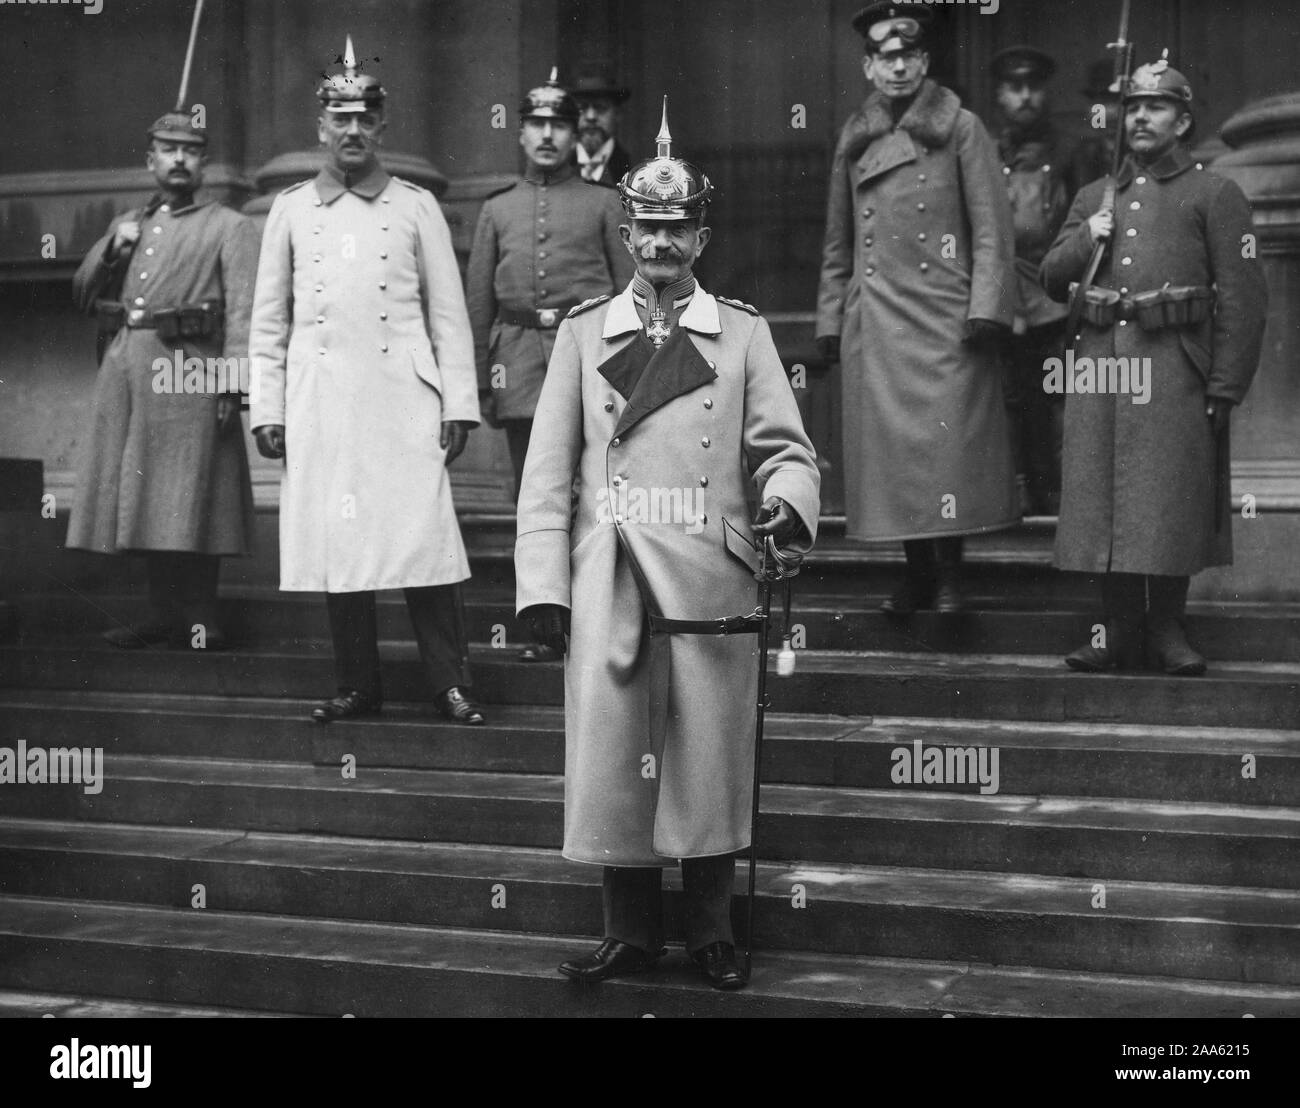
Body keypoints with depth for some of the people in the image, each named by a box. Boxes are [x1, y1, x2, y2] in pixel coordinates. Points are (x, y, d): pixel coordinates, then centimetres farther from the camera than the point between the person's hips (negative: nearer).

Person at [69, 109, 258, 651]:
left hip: (188, 369, -5)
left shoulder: (230, 227, 5)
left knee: (190, 498, -7)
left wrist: (232, 383, -17)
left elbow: (243, 311, -5)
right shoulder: (127, 224, 21)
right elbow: (82, 293, 21)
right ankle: (163, 611, 11)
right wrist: (111, 249, 3)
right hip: (124, 365, 5)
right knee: (140, 494, 5)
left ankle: (199, 620, -3)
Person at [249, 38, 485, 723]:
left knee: (421, 533, -7)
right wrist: (267, 409, 5)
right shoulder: (290, 210, 11)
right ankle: (357, 686, 12)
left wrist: (458, 404, -1)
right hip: (320, 402, 2)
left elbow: (448, 314, 7)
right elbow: (269, 320, 12)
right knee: (335, 539, 2)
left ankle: (450, 684, -1)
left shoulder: (416, 207, 8)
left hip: (402, 395, -2)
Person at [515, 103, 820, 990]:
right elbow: (550, 468, 6)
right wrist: (543, 582, -2)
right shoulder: (583, 334, 10)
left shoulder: (744, 334, 9)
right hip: (608, 583, 1)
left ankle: (712, 933, 17)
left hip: (710, 579, 0)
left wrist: (789, 500, -19)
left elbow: (783, 445, 4)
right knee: (610, 756, 1)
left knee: (710, 758, 3)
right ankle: (632, 932, 15)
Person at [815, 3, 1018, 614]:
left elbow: (991, 231, -2)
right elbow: (838, 243, 19)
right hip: (874, 324, 4)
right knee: (888, 448, 3)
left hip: (944, 319, -4)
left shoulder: (961, 129, 3)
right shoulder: (853, 140, 14)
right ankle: (916, 571, 15)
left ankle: (950, 573, 2)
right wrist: (830, 322, 14)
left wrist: (985, 310, -11)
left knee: (947, 444, -8)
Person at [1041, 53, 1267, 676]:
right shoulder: (1093, 198, 20)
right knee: (1103, 501, 2)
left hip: (1174, 372, -4)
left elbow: (1242, 299, -2)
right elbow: (1052, 280, 20)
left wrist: (1226, 387, -10)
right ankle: (1121, 630, 10)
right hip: (1098, 367, 4)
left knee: (1170, 505, -4)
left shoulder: (1215, 196, 5)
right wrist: (1086, 239, 1)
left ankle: (1168, 630, 7)